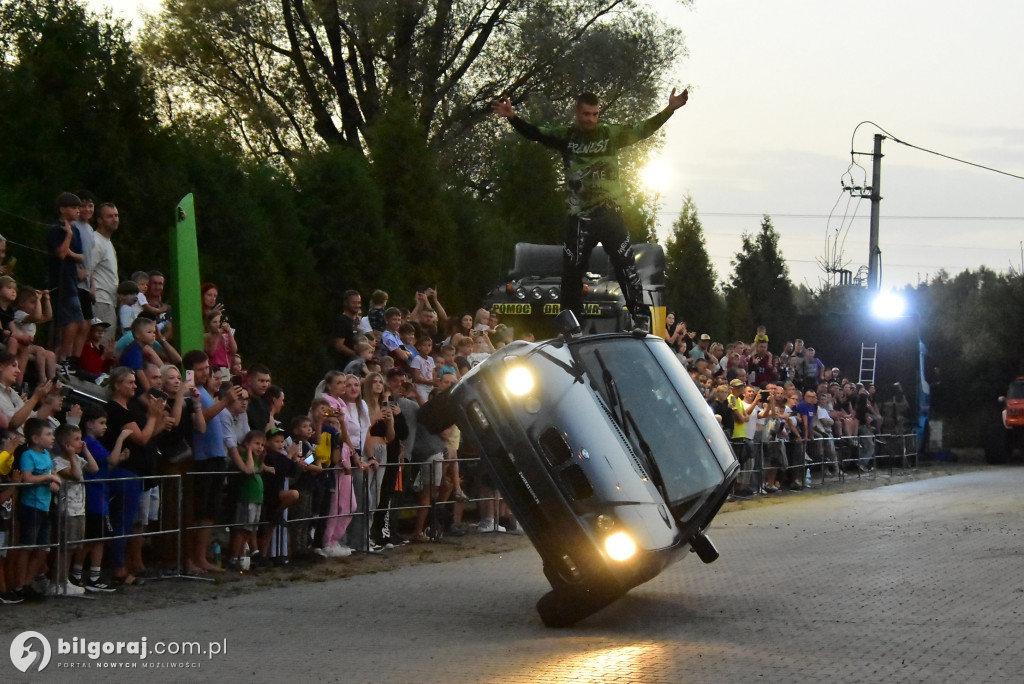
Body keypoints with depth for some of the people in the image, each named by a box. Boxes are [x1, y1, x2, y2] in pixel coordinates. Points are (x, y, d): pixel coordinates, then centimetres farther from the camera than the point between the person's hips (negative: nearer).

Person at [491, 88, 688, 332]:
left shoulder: (611, 134, 2)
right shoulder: (566, 136, 6)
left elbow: (643, 130, 0)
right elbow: (534, 134, 5)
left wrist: (669, 110, -12)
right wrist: (512, 118, -11)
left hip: (609, 212, -2)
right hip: (580, 216, 2)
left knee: (625, 264, -10)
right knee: (571, 270, 5)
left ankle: (641, 317, -8)